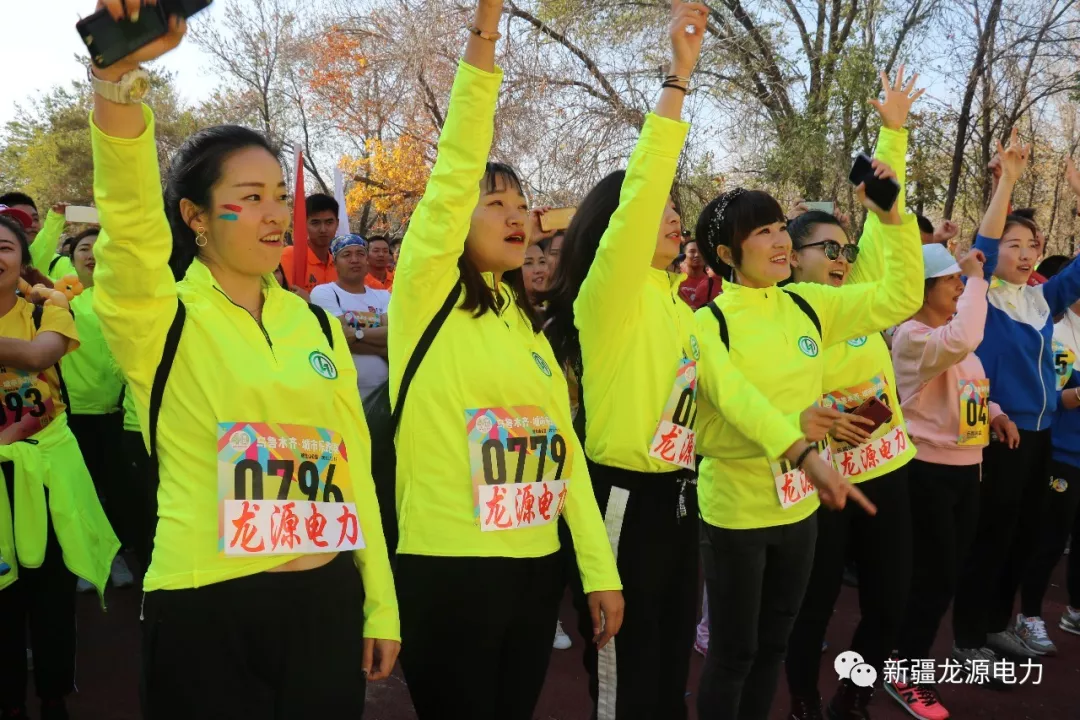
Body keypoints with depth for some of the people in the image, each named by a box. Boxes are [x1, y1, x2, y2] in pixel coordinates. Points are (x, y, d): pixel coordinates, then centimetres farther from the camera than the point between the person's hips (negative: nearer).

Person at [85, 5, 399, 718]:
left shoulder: (317, 325, 6)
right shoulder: (160, 317, -6)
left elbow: (353, 465, 8)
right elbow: (130, 213, -27)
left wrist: (381, 603, 8)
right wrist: (119, 72, -43)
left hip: (326, 600, 4)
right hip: (207, 610, -4)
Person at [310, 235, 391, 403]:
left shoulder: (383, 296, 11)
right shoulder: (323, 292, -3)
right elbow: (342, 338, -14)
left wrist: (356, 333, -17)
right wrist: (383, 347, -8)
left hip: (382, 391, 4)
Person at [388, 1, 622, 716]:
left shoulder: (529, 326, 11)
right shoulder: (426, 299, -5)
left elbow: (565, 451, 9)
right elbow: (453, 176, -20)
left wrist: (601, 570, 6)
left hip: (537, 569, 6)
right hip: (448, 571, -6)